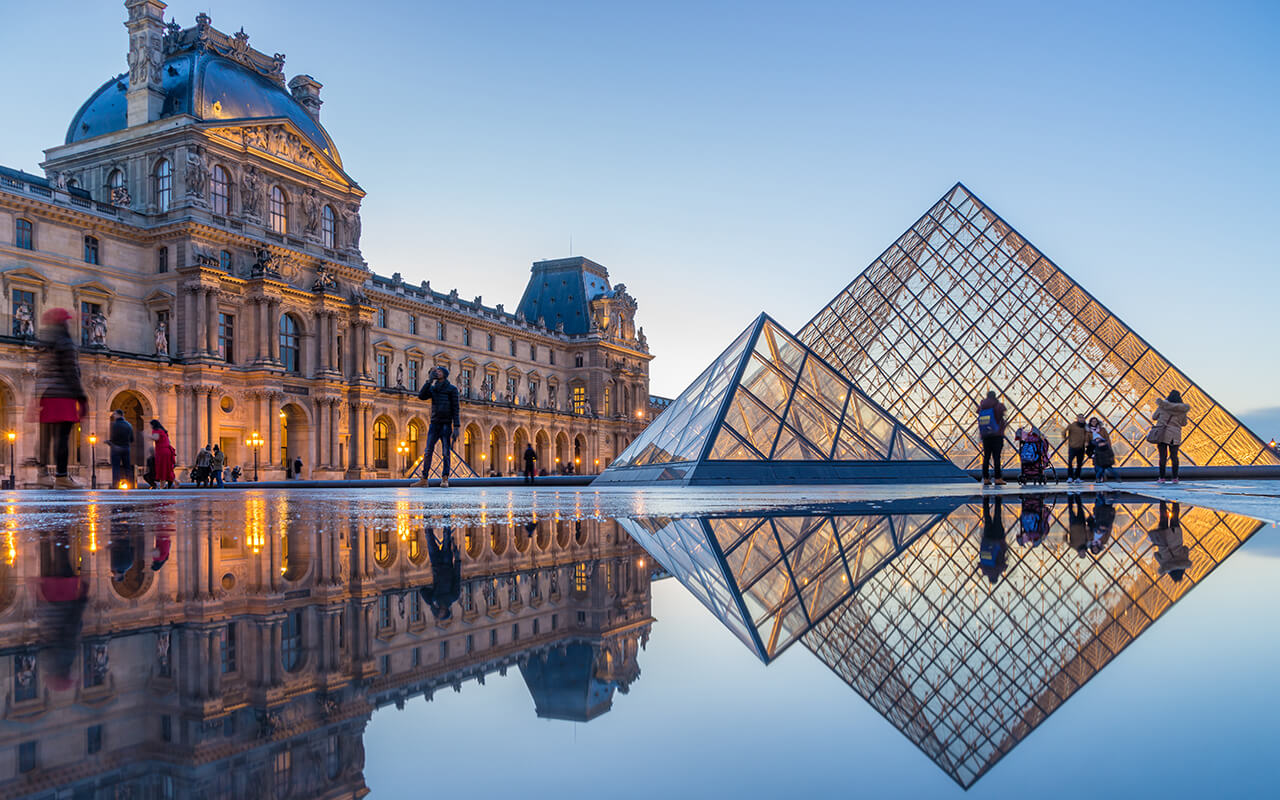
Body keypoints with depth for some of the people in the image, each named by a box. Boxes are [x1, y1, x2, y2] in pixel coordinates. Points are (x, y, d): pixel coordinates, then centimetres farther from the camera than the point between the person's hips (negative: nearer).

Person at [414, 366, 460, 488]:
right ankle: (424, 479, 2)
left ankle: (445, 479, -5)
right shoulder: (432, 388, 16)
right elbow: (421, 396, -1)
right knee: (428, 451, 0)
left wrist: (456, 426, -10)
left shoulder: (452, 389, 3)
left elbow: (456, 408, -2)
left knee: (446, 453, -5)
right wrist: (429, 380, -3)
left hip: (446, 424, -4)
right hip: (434, 423, 4)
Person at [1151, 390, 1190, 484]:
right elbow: (1184, 424, 12)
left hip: (1161, 434, -1)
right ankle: (1175, 478, 6)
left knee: (1163, 456, -1)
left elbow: (1154, 417, 10)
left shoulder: (1162, 405, 0)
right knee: (1174, 456, 7)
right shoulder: (1182, 410, 3)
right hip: (1174, 435, 1)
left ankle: (1162, 478, -3)